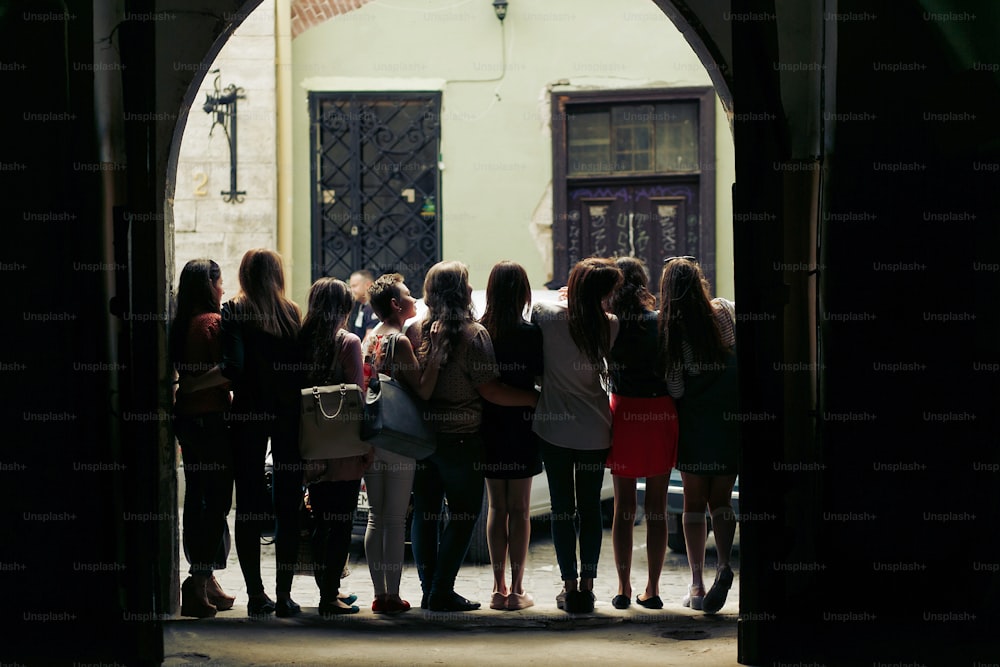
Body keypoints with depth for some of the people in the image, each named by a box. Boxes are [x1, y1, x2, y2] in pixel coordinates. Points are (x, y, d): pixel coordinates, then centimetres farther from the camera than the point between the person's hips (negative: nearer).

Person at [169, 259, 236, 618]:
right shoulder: (214, 323, -13)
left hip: (186, 416, 8)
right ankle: (200, 580, -12)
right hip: (212, 417, -8)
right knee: (217, 500, -6)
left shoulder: (179, 324, 9)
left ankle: (206, 581, 20)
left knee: (197, 498, 13)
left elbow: (179, 370, 13)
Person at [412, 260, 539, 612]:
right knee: (463, 515, 4)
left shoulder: (416, 330, 2)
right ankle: (442, 593, 0)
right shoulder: (473, 334, -13)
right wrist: (535, 398, -7)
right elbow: (489, 390, -14)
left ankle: (429, 590, 15)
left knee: (425, 512, 12)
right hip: (460, 438, -5)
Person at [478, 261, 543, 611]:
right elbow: (540, 378, -11)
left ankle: (498, 587, 13)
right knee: (519, 509, 4)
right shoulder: (531, 333, -11)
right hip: (522, 428, -2)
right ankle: (516, 589, 3)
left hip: (488, 428, 3)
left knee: (496, 507, 12)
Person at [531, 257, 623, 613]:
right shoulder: (609, 326, -10)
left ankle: (569, 587, 6)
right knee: (591, 506, 10)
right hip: (595, 429, 1)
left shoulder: (546, 315, -13)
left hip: (554, 427, -1)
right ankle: (587, 586, 10)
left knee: (562, 507, 6)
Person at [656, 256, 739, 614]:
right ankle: (724, 564, -14)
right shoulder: (724, 312, -6)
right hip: (730, 420, 2)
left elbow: (673, 388, -13)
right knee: (720, 499, 11)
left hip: (693, 422, -2)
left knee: (694, 502, 11)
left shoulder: (668, 329, -12)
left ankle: (697, 584, 8)